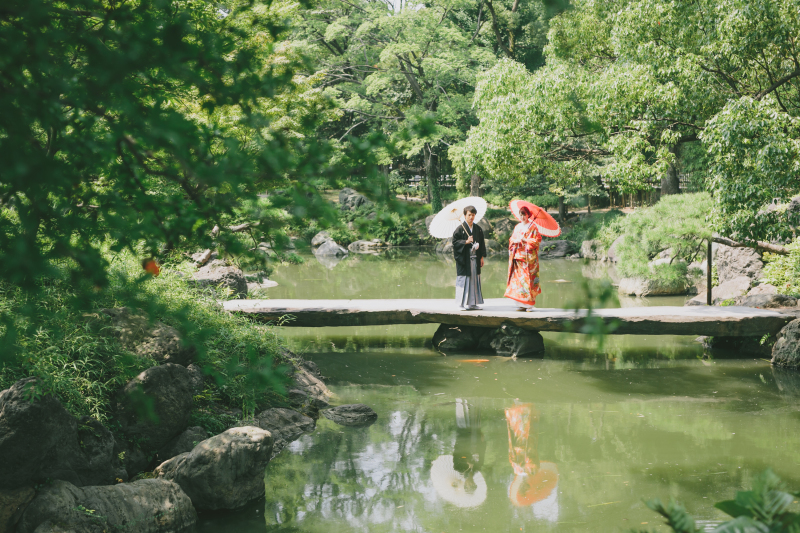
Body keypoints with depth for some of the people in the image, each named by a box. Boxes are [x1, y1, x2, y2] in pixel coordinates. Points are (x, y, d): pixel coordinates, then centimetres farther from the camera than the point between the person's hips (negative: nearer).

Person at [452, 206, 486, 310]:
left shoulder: (478, 229, 10)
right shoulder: (460, 229, -5)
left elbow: (482, 243, 14)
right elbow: (455, 242, -8)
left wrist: (482, 257, 10)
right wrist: (466, 242, -21)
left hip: (475, 258, 5)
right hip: (464, 259, -5)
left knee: (474, 279, 7)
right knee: (464, 280, -4)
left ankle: (473, 303, 13)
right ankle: (463, 303, 1)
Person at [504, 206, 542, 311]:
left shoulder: (532, 226, 0)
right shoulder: (518, 227, 18)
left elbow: (537, 240, -7)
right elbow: (512, 239, 19)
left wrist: (525, 241, -13)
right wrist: (515, 241, -3)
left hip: (528, 257, -6)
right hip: (517, 255, 6)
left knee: (527, 278, -10)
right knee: (518, 278, -1)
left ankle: (528, 304, -10)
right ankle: (522, 303, 1)